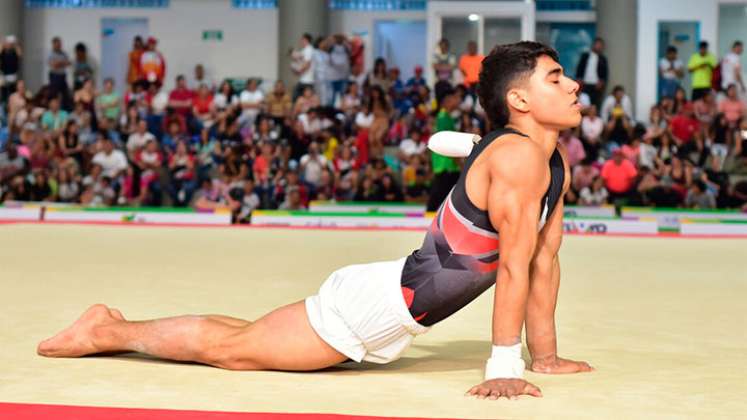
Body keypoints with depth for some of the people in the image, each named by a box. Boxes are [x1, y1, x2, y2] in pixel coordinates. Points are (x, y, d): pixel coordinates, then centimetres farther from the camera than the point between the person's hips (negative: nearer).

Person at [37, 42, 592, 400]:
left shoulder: (557, 165, 8)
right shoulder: (517, 154, -22)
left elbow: (544, 261, 12)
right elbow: (515, 266, -23)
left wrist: (545, 355, 9)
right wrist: (503, 370, -23)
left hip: (398, 314, 9)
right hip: (383, 301, -9)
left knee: (239, 348, 19)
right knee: (231, 347, 3)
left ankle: (113, 327, 31)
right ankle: (109, 332, 19)